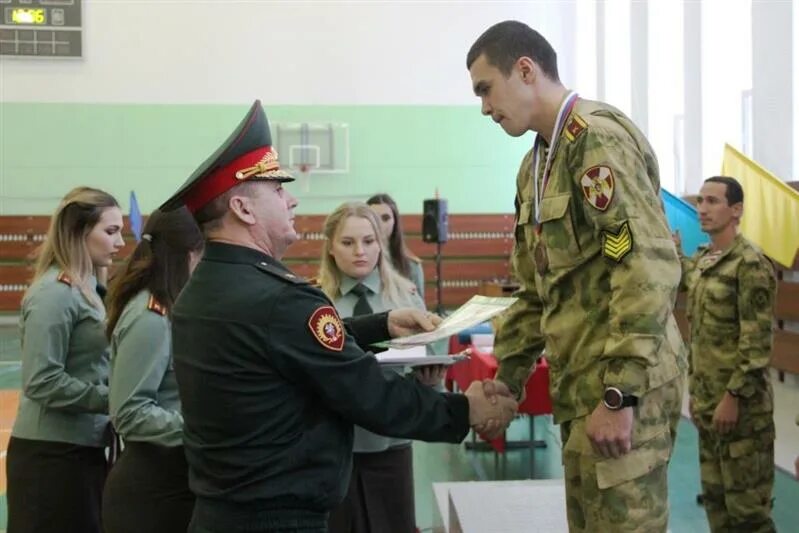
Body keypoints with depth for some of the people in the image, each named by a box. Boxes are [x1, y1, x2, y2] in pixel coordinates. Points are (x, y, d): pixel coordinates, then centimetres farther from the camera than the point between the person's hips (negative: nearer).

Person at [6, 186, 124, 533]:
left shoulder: (85, 287, 11)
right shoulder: (54, 293, -17)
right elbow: (42, 383, -21)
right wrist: (114, 399, -20)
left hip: (82, 448, 9)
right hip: (52, 454, -9)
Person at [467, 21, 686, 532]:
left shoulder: (599, 137, -13)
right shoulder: (536, 164, 17)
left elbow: (649, 266, -23)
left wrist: (620, 393, -24)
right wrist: (506, 380, 16)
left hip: (621, 386, -9)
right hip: (583, 385, 9)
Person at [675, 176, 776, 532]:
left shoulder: (750, 264, -13)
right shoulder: (699, 262, 12)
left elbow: (758, 342, -18)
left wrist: (734, 397, -20)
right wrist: (695, 391, 16)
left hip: (741, 403, -8)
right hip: (707, 401, 8)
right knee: (715, 496, 15)